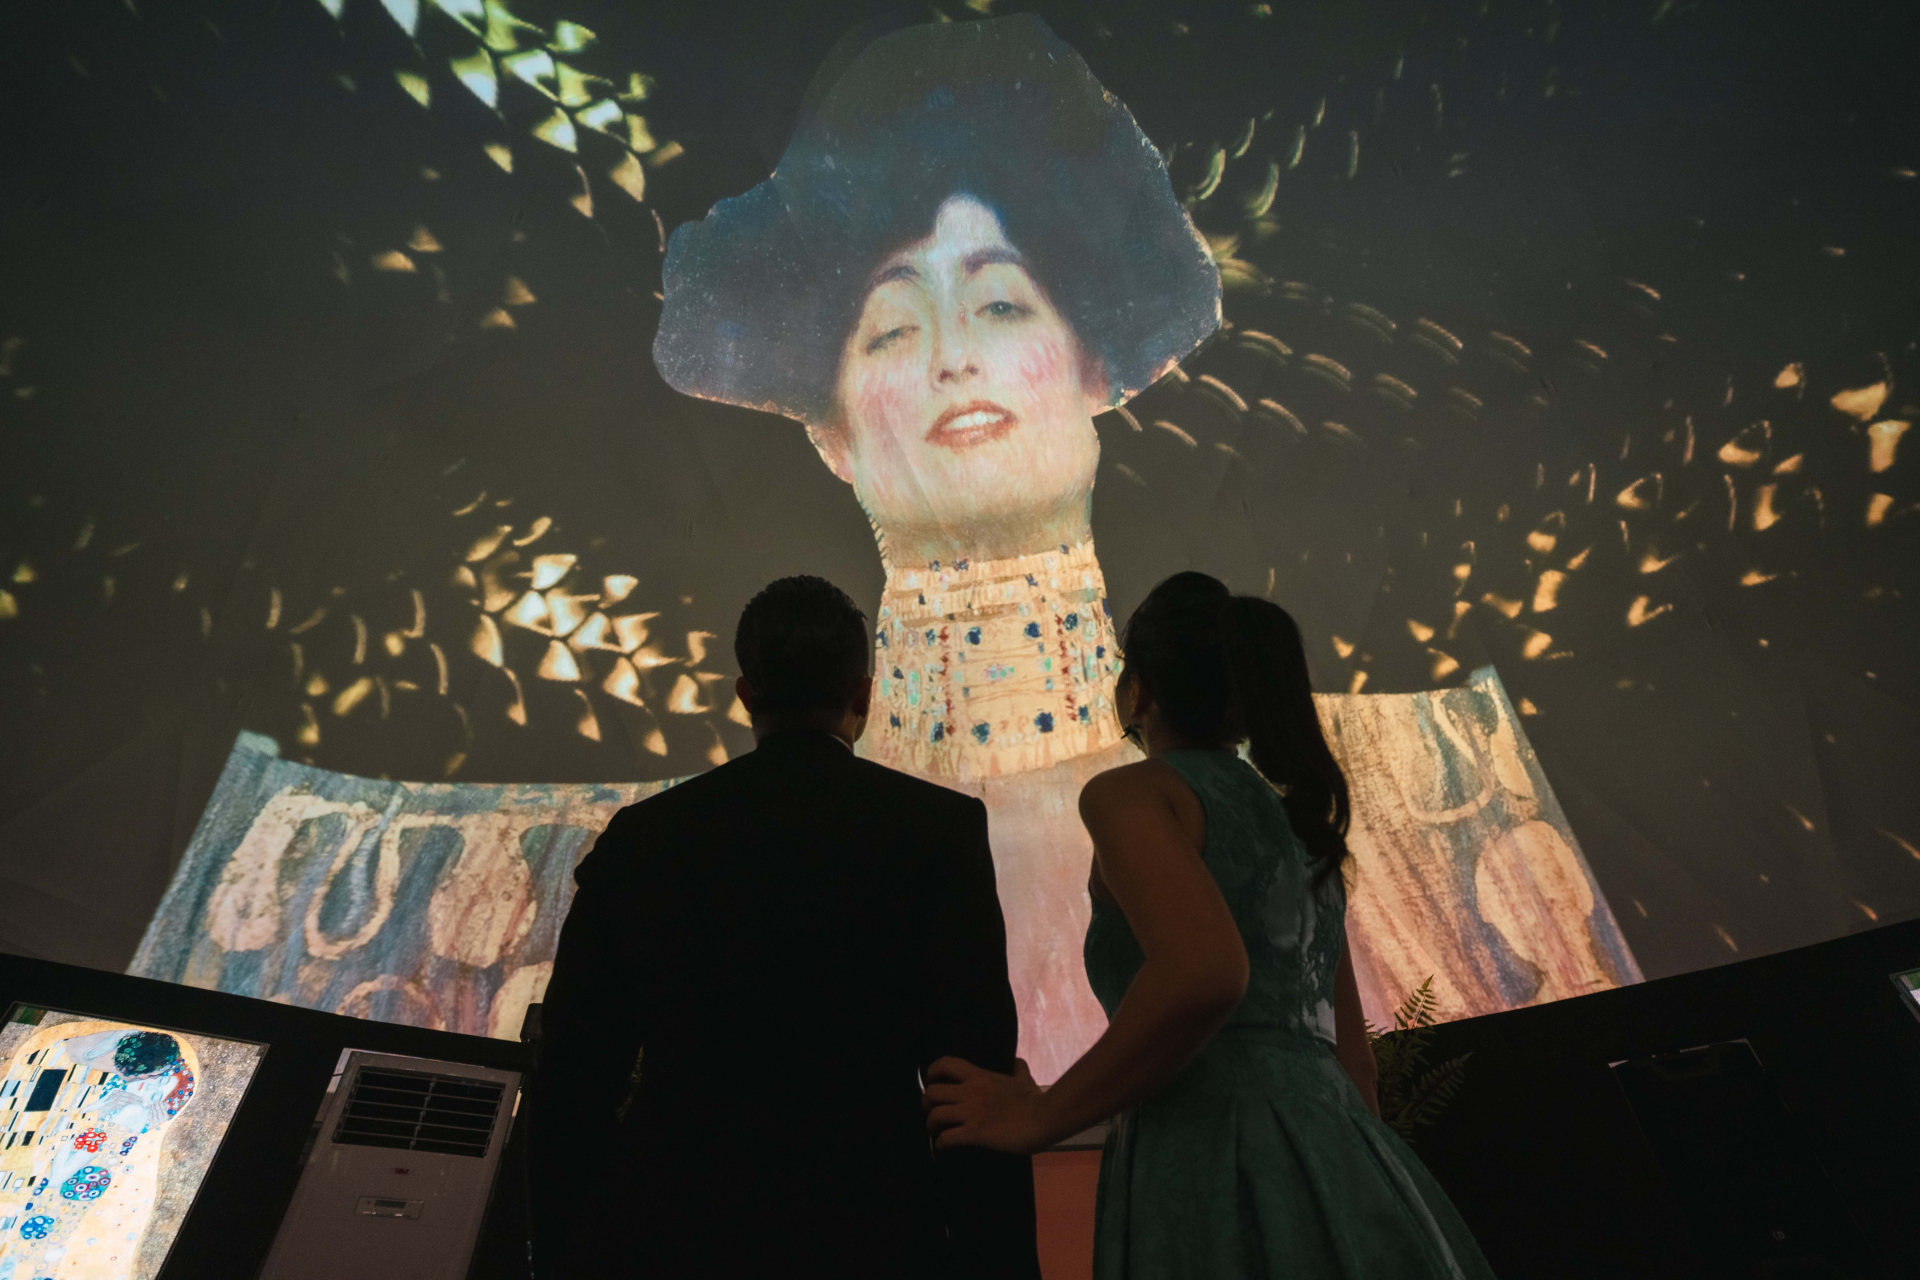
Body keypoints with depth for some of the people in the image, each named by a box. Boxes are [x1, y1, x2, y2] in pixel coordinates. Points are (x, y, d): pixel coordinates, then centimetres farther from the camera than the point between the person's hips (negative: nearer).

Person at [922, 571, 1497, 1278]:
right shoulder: (1300, 821, 17)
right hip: (1335, 1170, 8)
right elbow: (1352, 1052, 19)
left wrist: (1041, 1116, -15)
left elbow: (1203, 974, -26)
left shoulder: (1130, 792, -7)